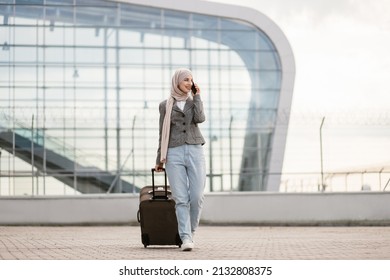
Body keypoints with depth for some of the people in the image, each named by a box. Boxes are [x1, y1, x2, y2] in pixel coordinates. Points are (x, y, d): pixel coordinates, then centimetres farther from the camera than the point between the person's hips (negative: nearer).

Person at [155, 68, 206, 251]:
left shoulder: (195, 102, 14)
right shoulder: (165, 105, 9)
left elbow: (200, 119, -8)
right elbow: (163, 135, 11)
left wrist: (197, 96, 1)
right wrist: (159, 160, 9)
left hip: (195, 152, 1)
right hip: (174, 154, -1)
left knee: (197, 197, -6)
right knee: (181, 199, -9)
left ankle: (190, 231, 18)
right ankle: (186, 239, -9)